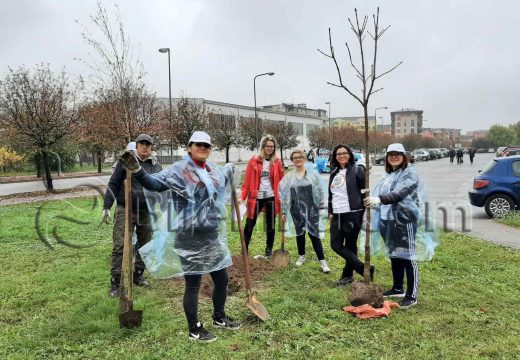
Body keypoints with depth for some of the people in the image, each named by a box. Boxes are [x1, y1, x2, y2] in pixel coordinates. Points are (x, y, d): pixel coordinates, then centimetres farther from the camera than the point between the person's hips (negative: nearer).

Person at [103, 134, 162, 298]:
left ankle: (138, 275, 29)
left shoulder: (156, 167, 7)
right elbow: (112, 185, -2)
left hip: (146, 212, 4)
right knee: (119, 246, -3)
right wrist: (106, 207, -6)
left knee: (144, 246, 12)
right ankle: (115, 282, 5)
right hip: (125, 211, -3)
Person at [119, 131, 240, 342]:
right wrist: (137, 171, -42)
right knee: (193, 284, 5)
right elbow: (156, 183, -28)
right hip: (190, 238, -7)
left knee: (222, 280, 18)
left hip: (212, 236, 8)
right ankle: (194, 330, 22)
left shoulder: (214, 171, 10)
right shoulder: (179, 170, -12)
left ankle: (219, 317, 41)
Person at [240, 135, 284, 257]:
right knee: (249, 225, 3)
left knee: (270, 226, 11)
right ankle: (244, 250, 16)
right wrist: (242, 197, -9)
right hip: (256, 197, -1)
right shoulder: (254, 161, -2)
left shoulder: (277, 162, 2)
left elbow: (281, 180, 5)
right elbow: (247, 180, -3)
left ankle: (269, 250, 27)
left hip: (271, 198, 1)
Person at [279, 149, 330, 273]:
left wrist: (322, 206, 1)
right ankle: (301, 256, 32)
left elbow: (320, 190, 2)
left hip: (311, 209, -2)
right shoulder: (288, 177, 3)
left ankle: (322, 261, 0)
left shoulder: (313, 174, -1)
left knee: (314, 234, -5)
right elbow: (284, 195, 6)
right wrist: (283, 211, 5)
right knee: (299, 233, 13)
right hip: (296, 210, 2)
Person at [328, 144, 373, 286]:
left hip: (352, 214, -6)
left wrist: (363, 210, -10)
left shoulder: (357, 170, -4)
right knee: (336, 245, 3)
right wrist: (330, 212, 17)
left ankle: (348, 274, 15)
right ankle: (365, 269, 12)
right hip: (337, 215, 7)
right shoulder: (334, 173, 15)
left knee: (350, 246, 1)